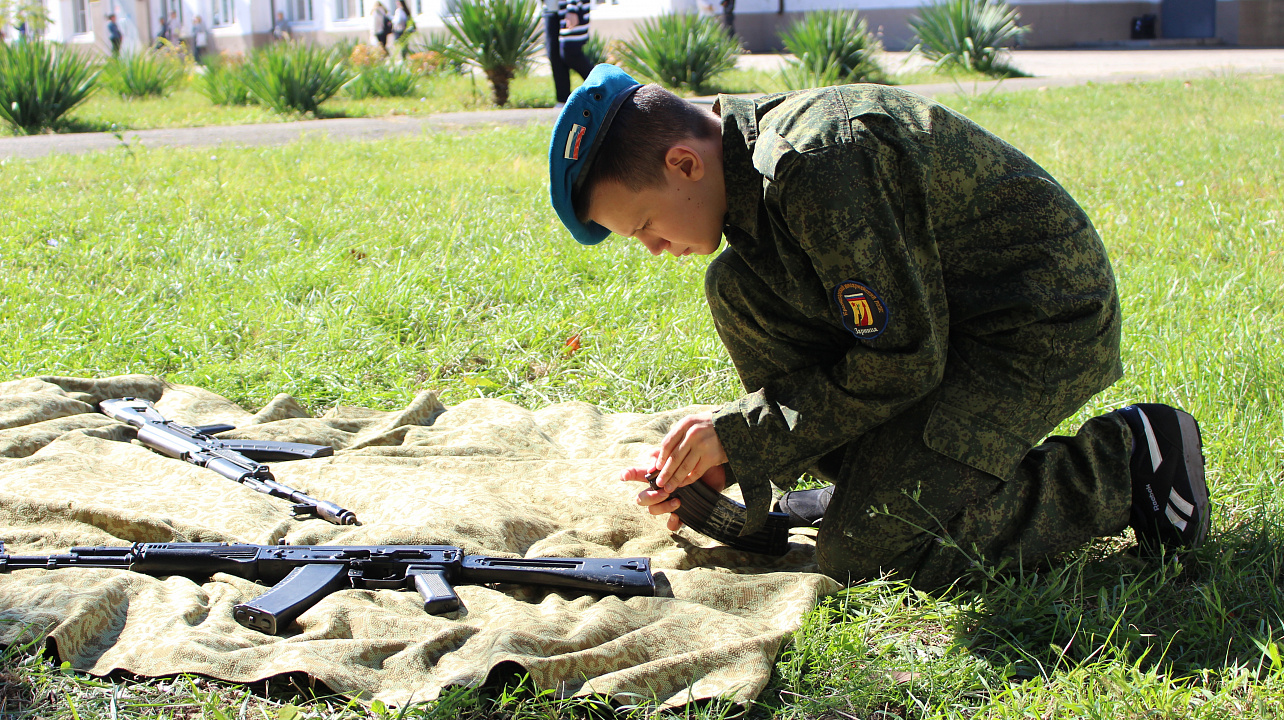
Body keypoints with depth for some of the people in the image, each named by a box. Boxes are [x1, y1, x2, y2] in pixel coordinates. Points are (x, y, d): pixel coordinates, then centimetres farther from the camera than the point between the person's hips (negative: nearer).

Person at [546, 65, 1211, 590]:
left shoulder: (814, 163, -28)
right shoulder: (749, 167, 3)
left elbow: (900, 361, -24)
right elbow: (808, 357, 9)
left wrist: (740, 437, -17)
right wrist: (719, 458, -4)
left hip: (1048, 326, -9)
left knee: (864, 551, -16)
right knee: (737, 287, -1)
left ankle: (1126, 466, -5)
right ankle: (870, 484, 7)